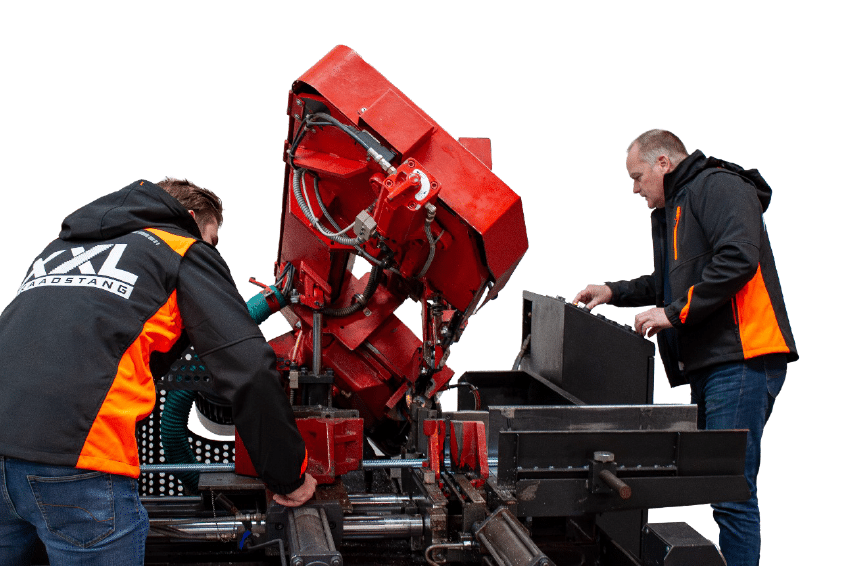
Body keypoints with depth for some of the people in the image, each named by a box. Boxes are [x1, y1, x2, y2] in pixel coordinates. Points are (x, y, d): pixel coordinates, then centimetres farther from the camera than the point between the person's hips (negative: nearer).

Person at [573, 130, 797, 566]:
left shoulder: (718, 186, -6)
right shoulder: (674, 209, 26)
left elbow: (738, 260, -20)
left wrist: (674, 314, -17)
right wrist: (615, 292, 25)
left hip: (741, 360, -11)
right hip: (709, 364, 11)